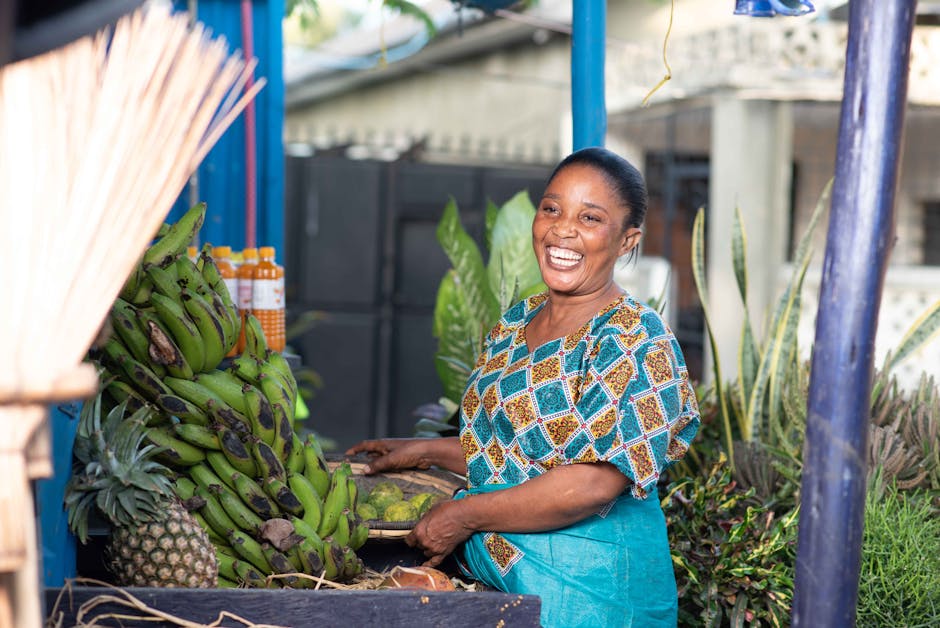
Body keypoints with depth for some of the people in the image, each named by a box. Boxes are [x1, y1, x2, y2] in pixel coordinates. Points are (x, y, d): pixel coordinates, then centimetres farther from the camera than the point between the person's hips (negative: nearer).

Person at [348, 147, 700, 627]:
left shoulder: (634, 341, -16)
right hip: (493, 571, 7)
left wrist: (465, 516, -20)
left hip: (587, 587, -7)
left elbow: (594, 483, -24)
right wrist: (429, 452, 10)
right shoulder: (514, 324, 8)